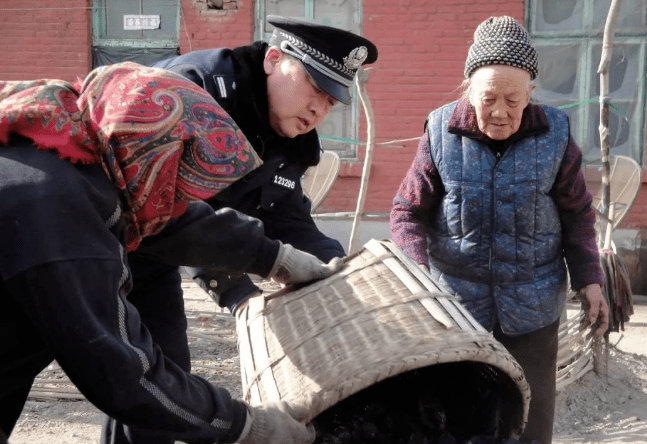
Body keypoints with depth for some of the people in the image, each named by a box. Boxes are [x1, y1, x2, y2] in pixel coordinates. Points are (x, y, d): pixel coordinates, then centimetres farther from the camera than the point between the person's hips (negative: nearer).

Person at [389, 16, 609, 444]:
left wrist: (589, 280, 1)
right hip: (456, 297, 0)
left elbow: (577, 214, 5)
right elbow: (408, 212, -6)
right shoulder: (441, 134, -11)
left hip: (532, 303, 1)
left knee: (531, 409, 11)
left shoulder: (555, 136, -7)